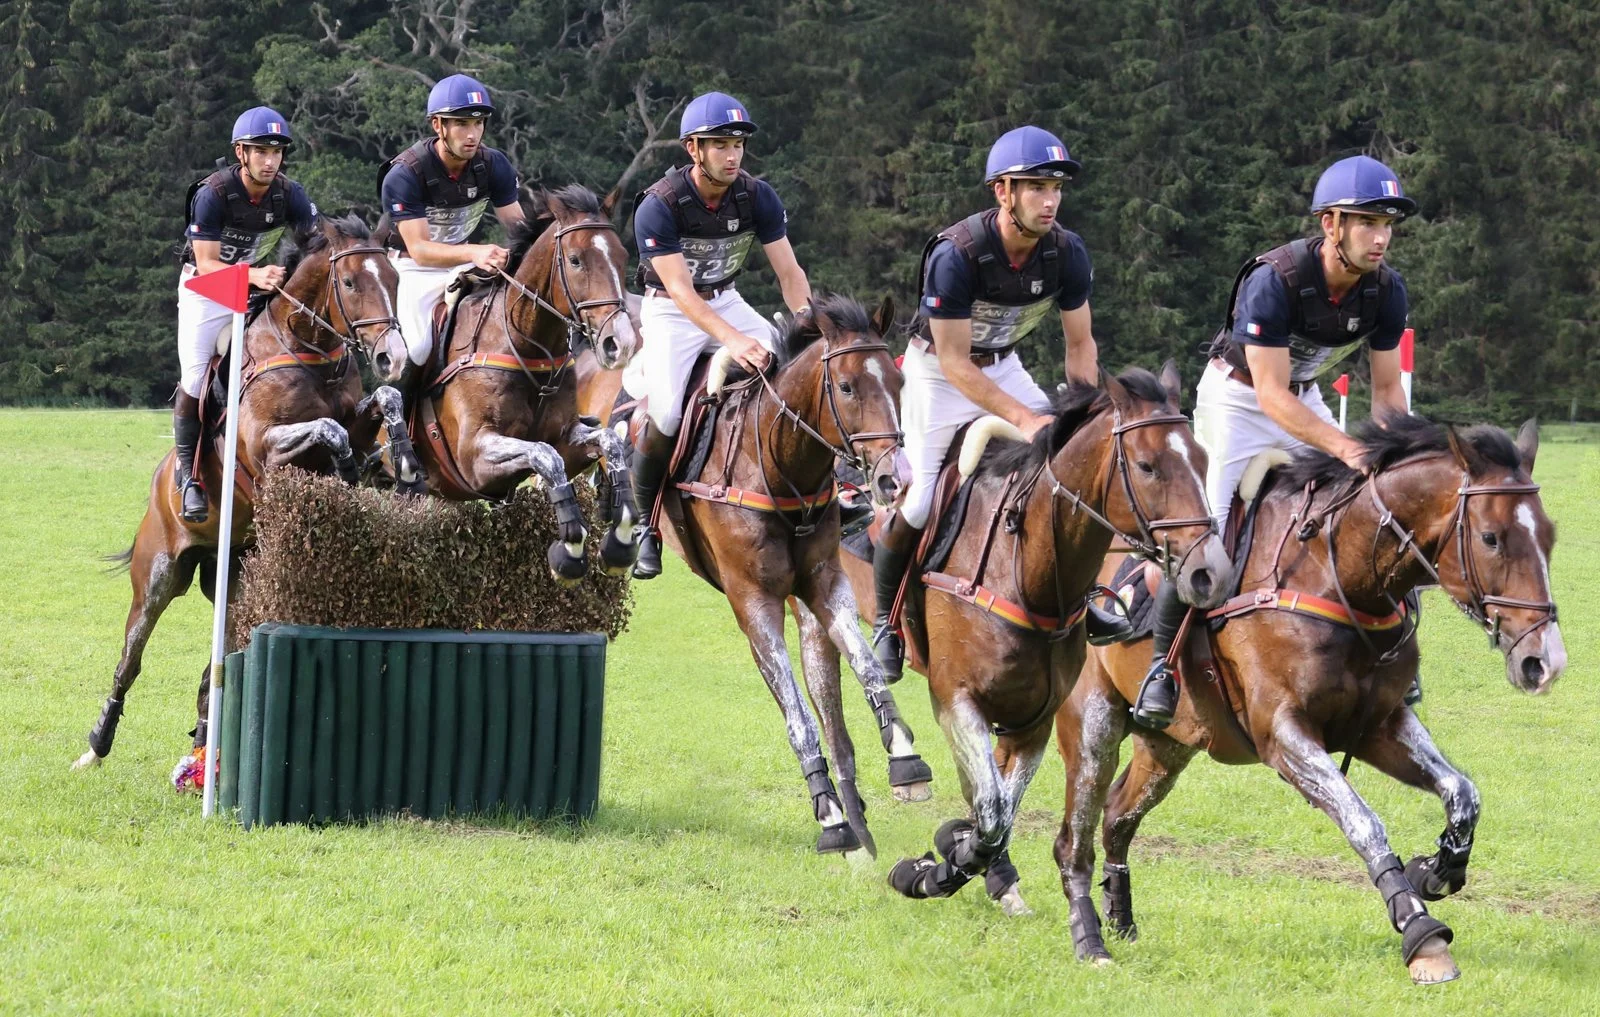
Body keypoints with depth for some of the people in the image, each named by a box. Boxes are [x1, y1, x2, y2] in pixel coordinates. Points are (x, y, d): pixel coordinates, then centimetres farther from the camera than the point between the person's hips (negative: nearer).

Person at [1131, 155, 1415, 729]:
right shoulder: (1275, 281, -34)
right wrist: (1346, 449, -43)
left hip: (1304, 399, 6)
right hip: (1237, 396, -6)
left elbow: (1387, 388, -5)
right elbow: (1270, 396, -33)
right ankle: (1163, 664, 1)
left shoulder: (1385, 289, -16)